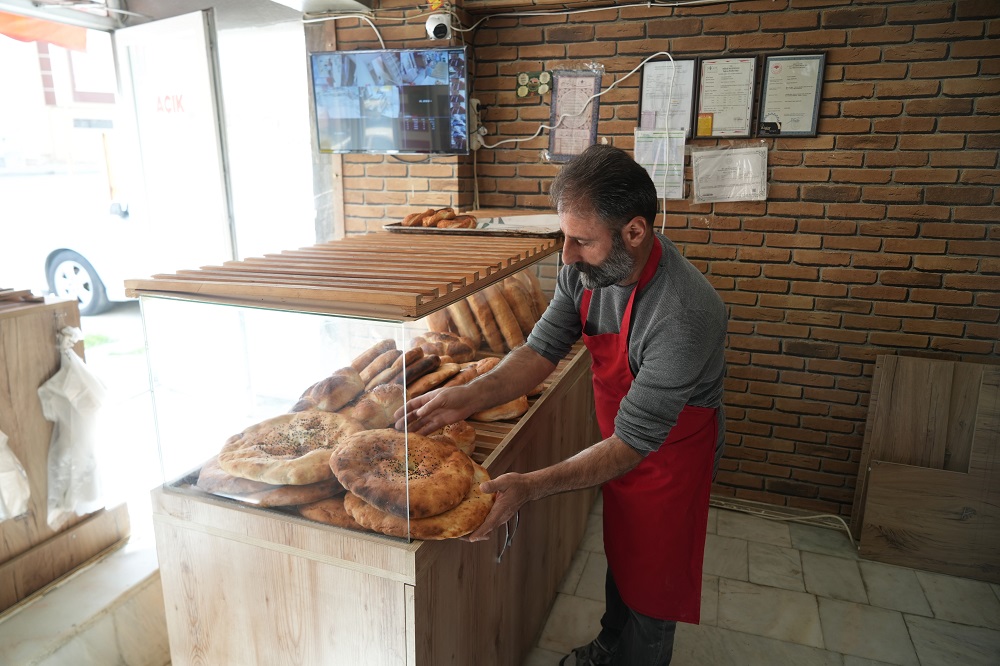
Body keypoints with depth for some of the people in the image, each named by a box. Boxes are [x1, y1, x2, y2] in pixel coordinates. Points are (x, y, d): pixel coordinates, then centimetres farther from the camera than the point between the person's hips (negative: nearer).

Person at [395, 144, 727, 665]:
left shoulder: (684, 313, -38)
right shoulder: (585, 269, -16)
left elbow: (633, 442, -35)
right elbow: (543, 349, -12)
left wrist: (530, 487, -40)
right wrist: (469, 397, -27)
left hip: (670, 457, -6)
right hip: (621, 442, 7)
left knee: (651, 585, 15)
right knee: (619, 555, 28)